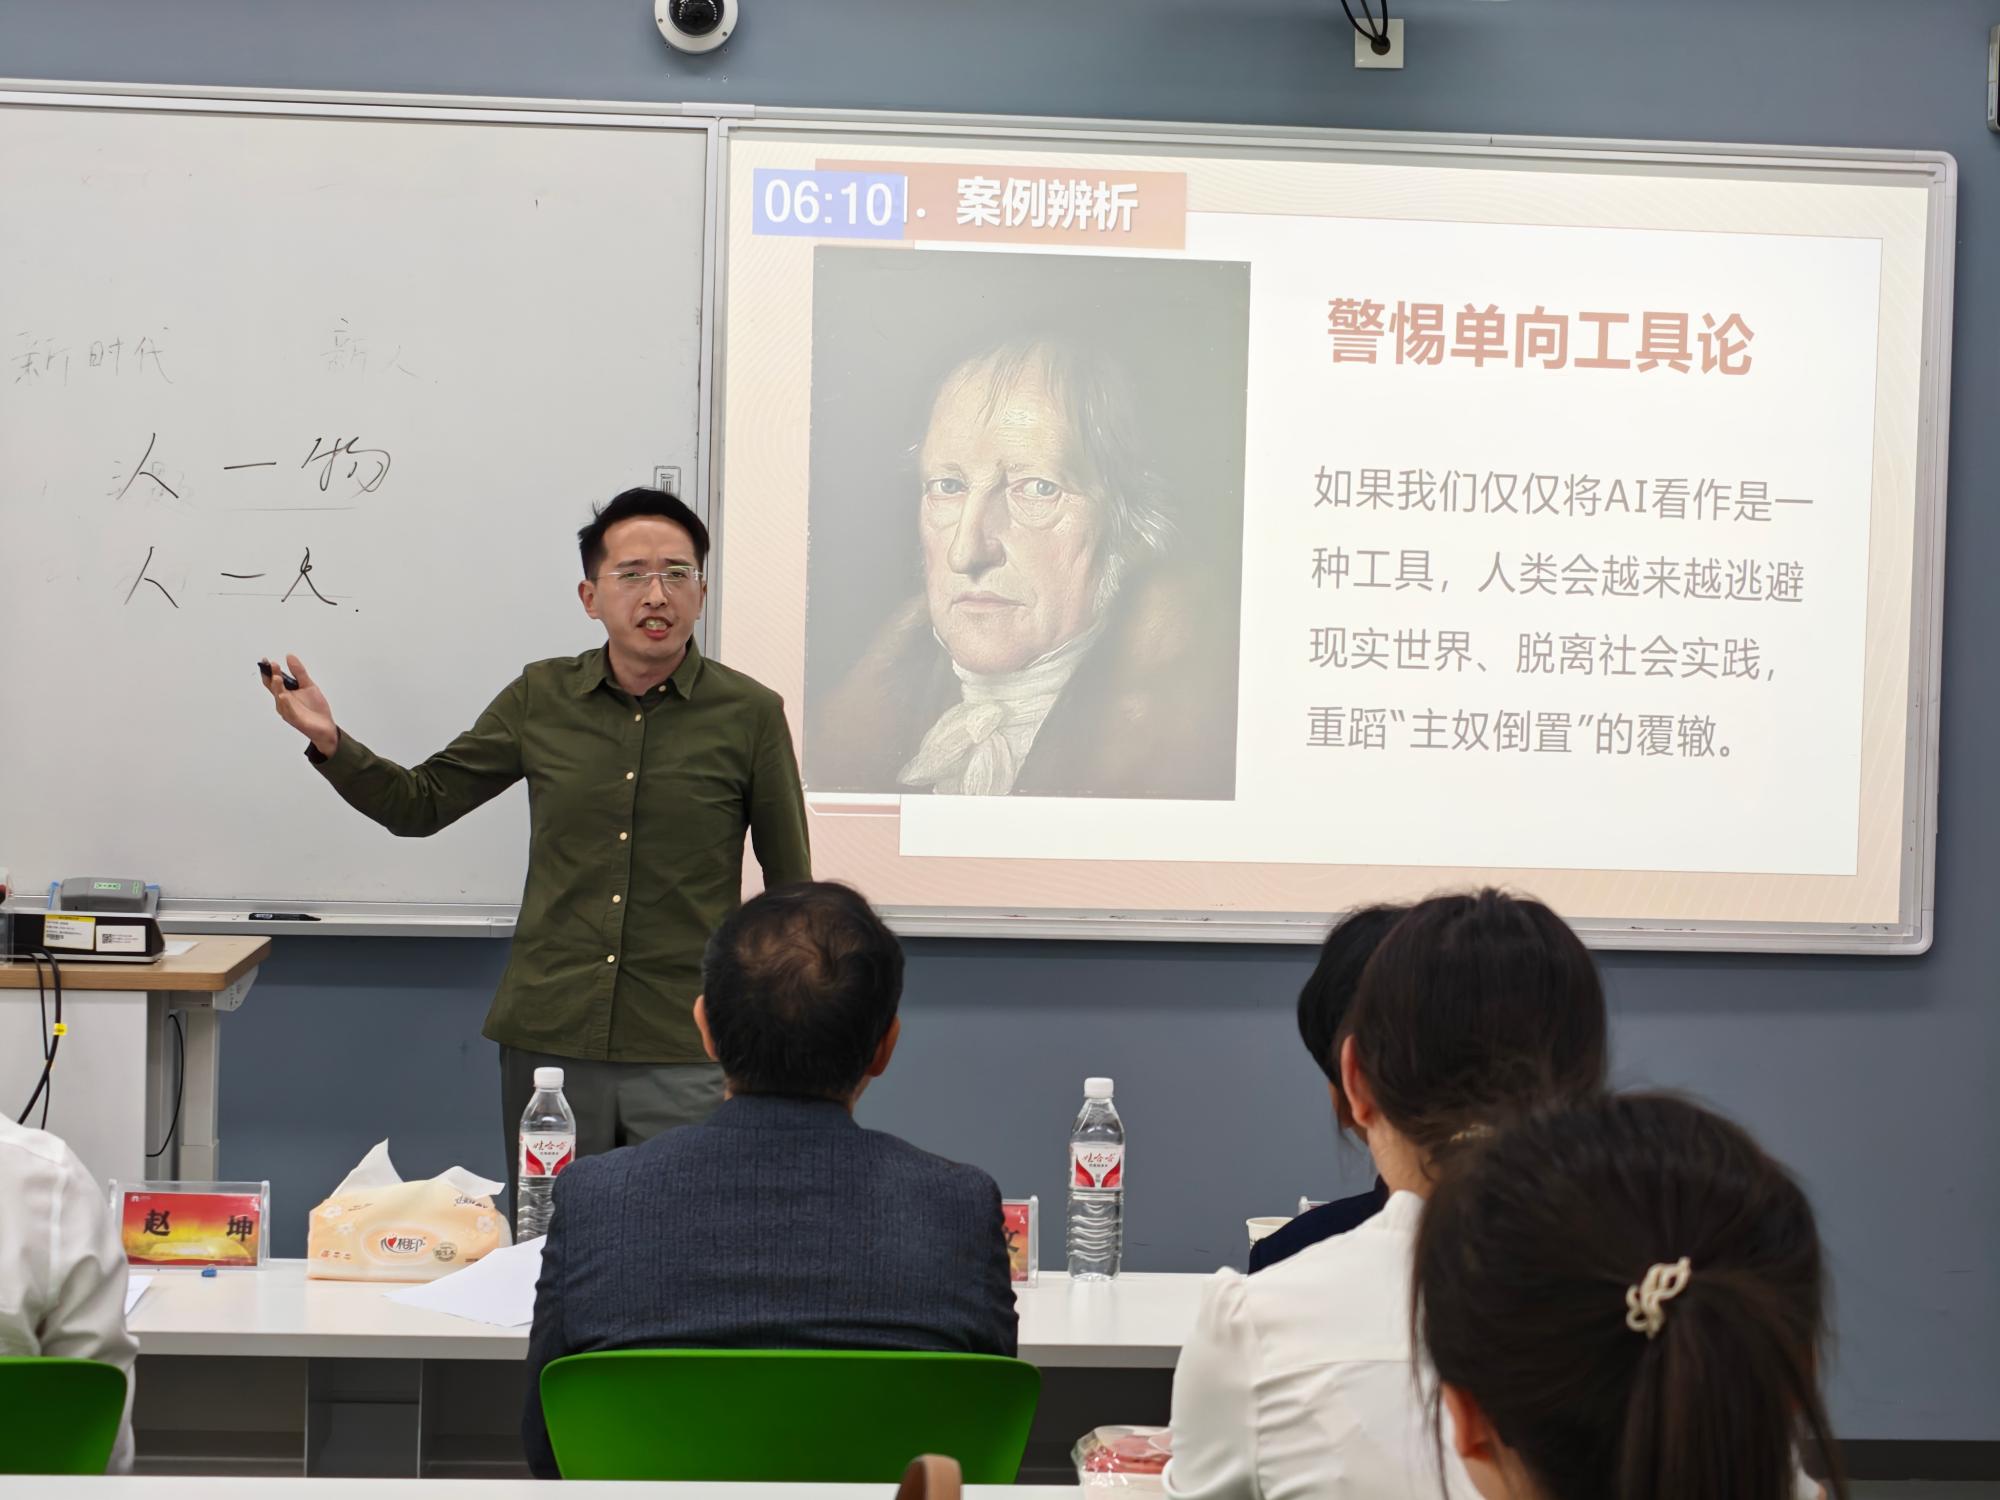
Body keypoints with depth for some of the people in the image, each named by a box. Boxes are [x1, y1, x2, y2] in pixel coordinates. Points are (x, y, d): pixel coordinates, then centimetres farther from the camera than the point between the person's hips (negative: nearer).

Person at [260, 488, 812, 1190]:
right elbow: (418, 803, 12)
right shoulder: (541, 699, 6)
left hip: (687, 1058, -2)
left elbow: (791, 892, 6)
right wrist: (329, 741, -6)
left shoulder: (749, 714, -1)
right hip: (547, 1046, 2)